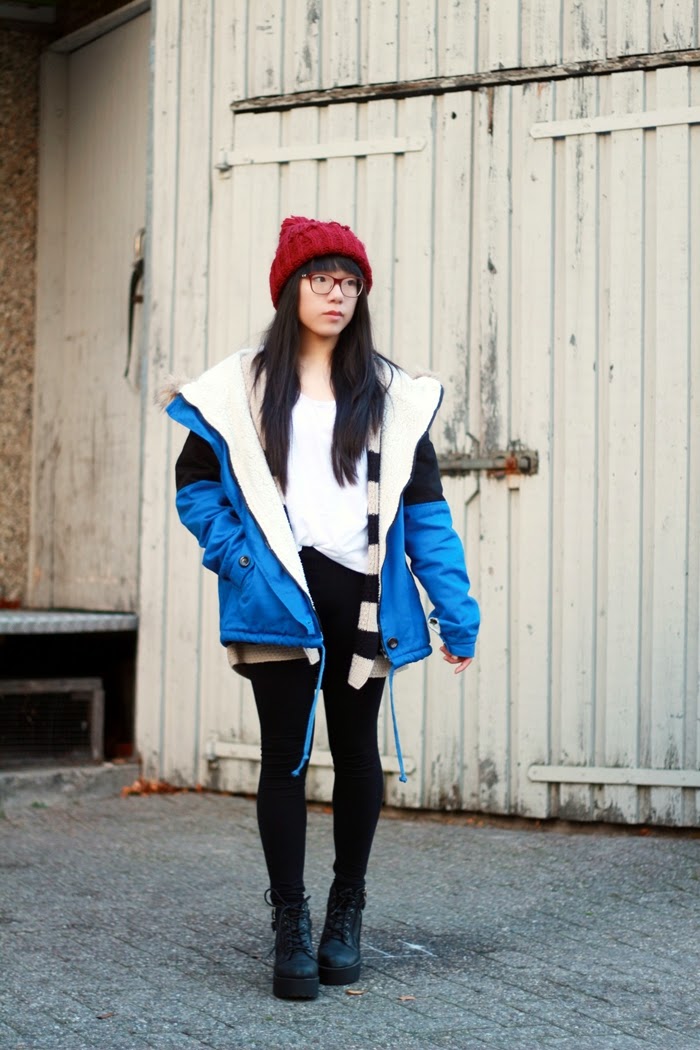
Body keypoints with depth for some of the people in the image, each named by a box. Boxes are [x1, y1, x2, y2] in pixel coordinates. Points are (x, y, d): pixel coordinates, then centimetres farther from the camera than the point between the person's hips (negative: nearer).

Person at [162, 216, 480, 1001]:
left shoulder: (390, 394, 8)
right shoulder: (242, 386, 6)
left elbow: (425, 508, 4)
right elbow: (194, 483, 8)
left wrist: (456, 612, -2)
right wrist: (235, 555, -7)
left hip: (361, 597, 1)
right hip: (280, 597, -1)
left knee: (356, 750, 9)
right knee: (285, 755, 2)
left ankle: (347, 913, 26)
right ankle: (289, 927, 11)